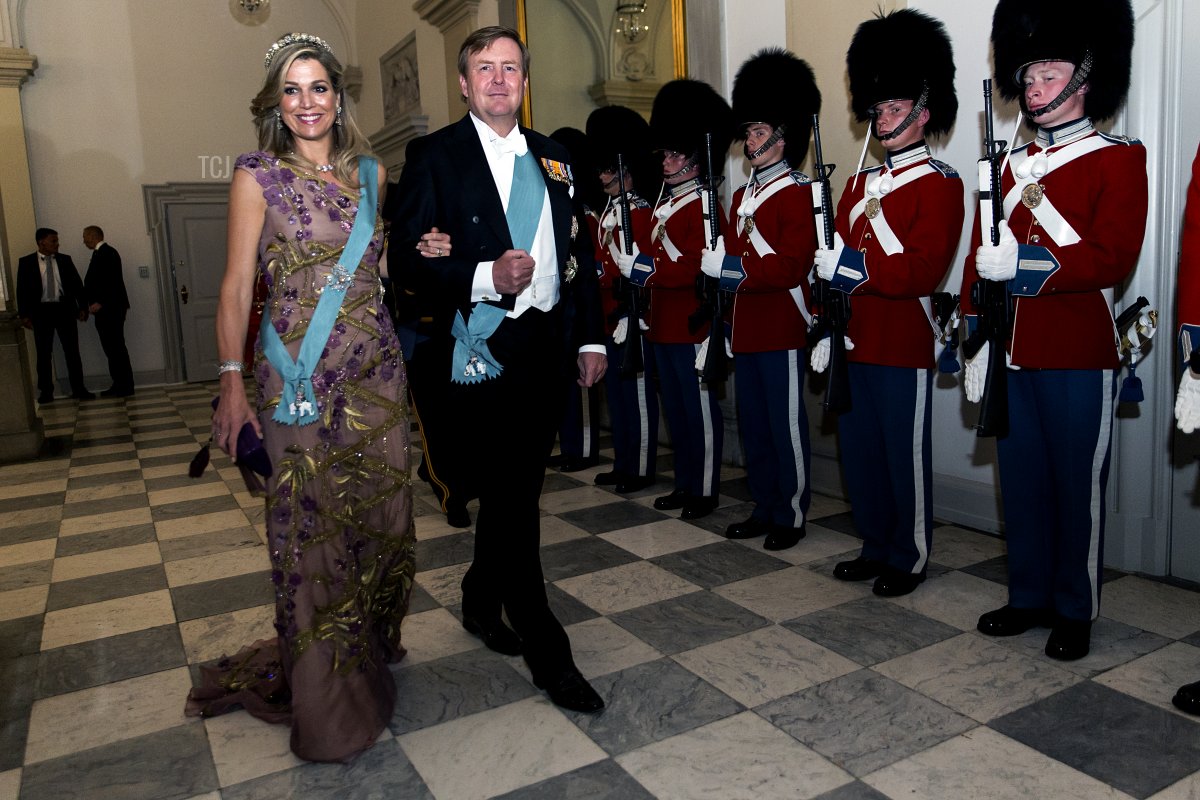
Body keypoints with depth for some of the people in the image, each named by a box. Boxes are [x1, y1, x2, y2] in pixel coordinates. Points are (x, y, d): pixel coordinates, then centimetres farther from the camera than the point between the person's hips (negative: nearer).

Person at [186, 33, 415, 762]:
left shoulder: (372, 173, 11)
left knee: (380, 512, 9)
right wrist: (232, 383, -8)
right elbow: (237, 287, -3)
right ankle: (325, 694, 17)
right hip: (298, 378, -4)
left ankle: (371, 649, 31)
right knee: (309, 523, 1)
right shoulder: (258, 178, 0)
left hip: (377, 371, 4)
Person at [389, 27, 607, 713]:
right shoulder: (435, 156, -2)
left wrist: (593, 337, 10)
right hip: (482, 348, -5)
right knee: (512, 496, -4)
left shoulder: (553, 159, 15)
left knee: (518, 486, 14)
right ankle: (546, 650, 8)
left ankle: (482, 600, 37)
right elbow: (407, 258, -8)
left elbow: (579, 252, 17)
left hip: (546, 343, 6)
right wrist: (484, 277, -22)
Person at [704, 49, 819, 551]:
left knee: (786, 422, 1)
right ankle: (764, 508, 26)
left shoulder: (798, 194, -9)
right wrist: (718, 265, 0)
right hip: (745, 327, 8)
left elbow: (793, 266, -18)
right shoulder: (742, 196, 16)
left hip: (782, 327, -8)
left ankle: (791, 515, 14)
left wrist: (732, 268, -21)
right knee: (753, 422, 13)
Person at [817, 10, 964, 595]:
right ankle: (875, 547, 30)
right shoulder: (860, 183, 15)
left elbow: (926, 269, -18)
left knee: (905, 457, 4)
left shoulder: (940, 184, -6)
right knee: (859, 450, 14)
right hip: (854, 343, 7)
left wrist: (857, 267, -25)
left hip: (904, 347, -7)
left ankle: (909, 559, 20)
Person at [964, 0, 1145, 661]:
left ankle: (1075, 612, 20)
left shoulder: (1118, 160, -3)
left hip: (1079, 358, -5)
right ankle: (1028, 597, 27)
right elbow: (980, 258, 11)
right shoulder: (1012, 166, 14)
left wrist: (1028, 264, -24)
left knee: (1077, 487, 5)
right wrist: (975, 342, 6)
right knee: (1021, 482, 12)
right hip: (1013, 355, 5)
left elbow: (1113, 258, -14)